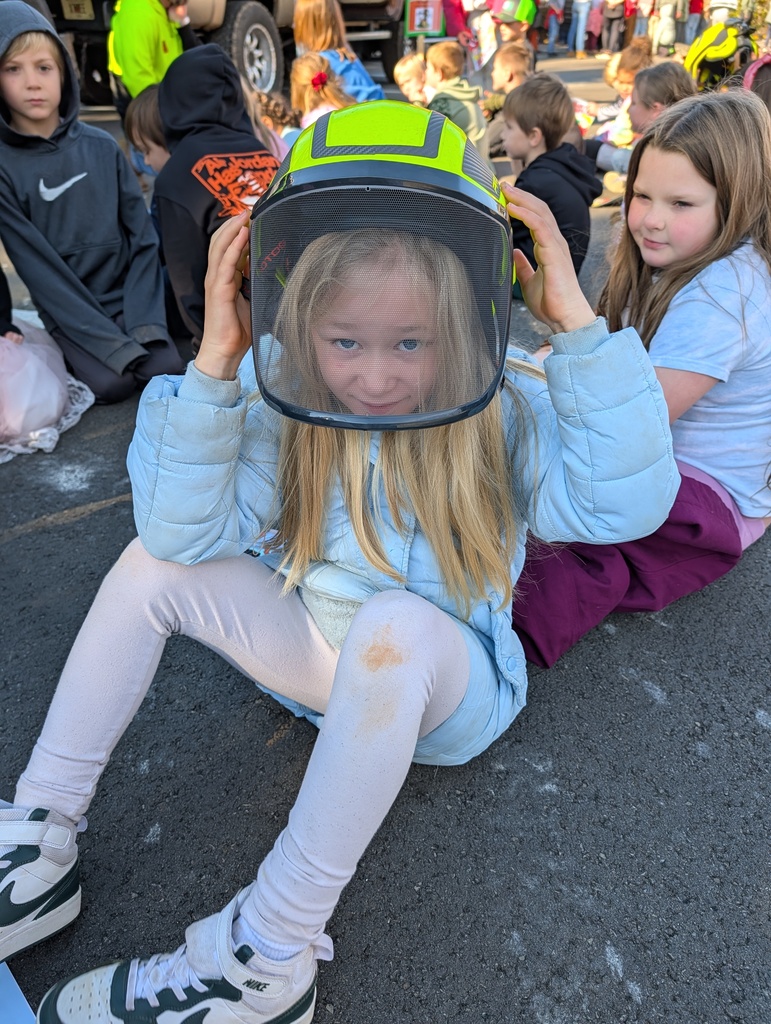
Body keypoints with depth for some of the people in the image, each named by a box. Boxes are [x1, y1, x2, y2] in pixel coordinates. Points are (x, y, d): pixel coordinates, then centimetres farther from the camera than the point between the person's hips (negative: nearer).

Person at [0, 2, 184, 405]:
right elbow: (38, 270, -12)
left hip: (128, 297, 2)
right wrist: (114, 344, -20)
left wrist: (144, 323, -13)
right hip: (67, 314, -2)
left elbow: (143, 239, 0)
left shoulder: (102, 147, 0)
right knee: (112, 384, -22)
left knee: (169, 368, -18)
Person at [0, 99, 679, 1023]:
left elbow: (629, 500, -29)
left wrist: (579, 326, -33)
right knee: (152, 566, -9)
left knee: (394, 622, -38)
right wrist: (213, 366, -27)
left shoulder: (503, 413, -15)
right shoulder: (286, 399, -11)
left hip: (448, 690, -3)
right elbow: (188, 529, -19)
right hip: (317, 659, 4)